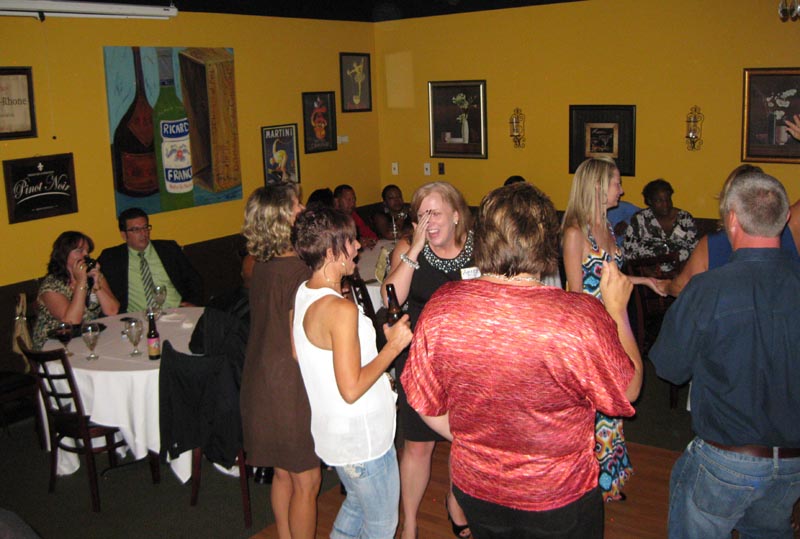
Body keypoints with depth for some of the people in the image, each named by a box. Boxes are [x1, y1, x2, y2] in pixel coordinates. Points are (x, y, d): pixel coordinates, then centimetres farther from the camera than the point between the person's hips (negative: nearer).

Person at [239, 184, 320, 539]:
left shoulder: (261, 265, 3)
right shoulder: (298, 273, -22)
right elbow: (300, 348, -22)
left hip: (261, 385, 8)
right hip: (290, 389, -8)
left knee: (283, 473, 23)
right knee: (307, 482, 8)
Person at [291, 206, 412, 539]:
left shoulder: (303, 294, 0)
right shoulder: (341, 309, -28)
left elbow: (303, 357, 11)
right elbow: (351, 389, -28)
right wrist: (392, 347, -19)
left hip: (334, 433, 9)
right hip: (362, 439, -9)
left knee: (356, 504, 30)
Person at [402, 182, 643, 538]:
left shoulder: (440, 308, -19)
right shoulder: (582, 319, -28)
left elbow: (427, 406, -6)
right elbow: (629, 392, -9)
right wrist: (617, 309, 1)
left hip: (475, 491, 3)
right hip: (559, 500, -2)